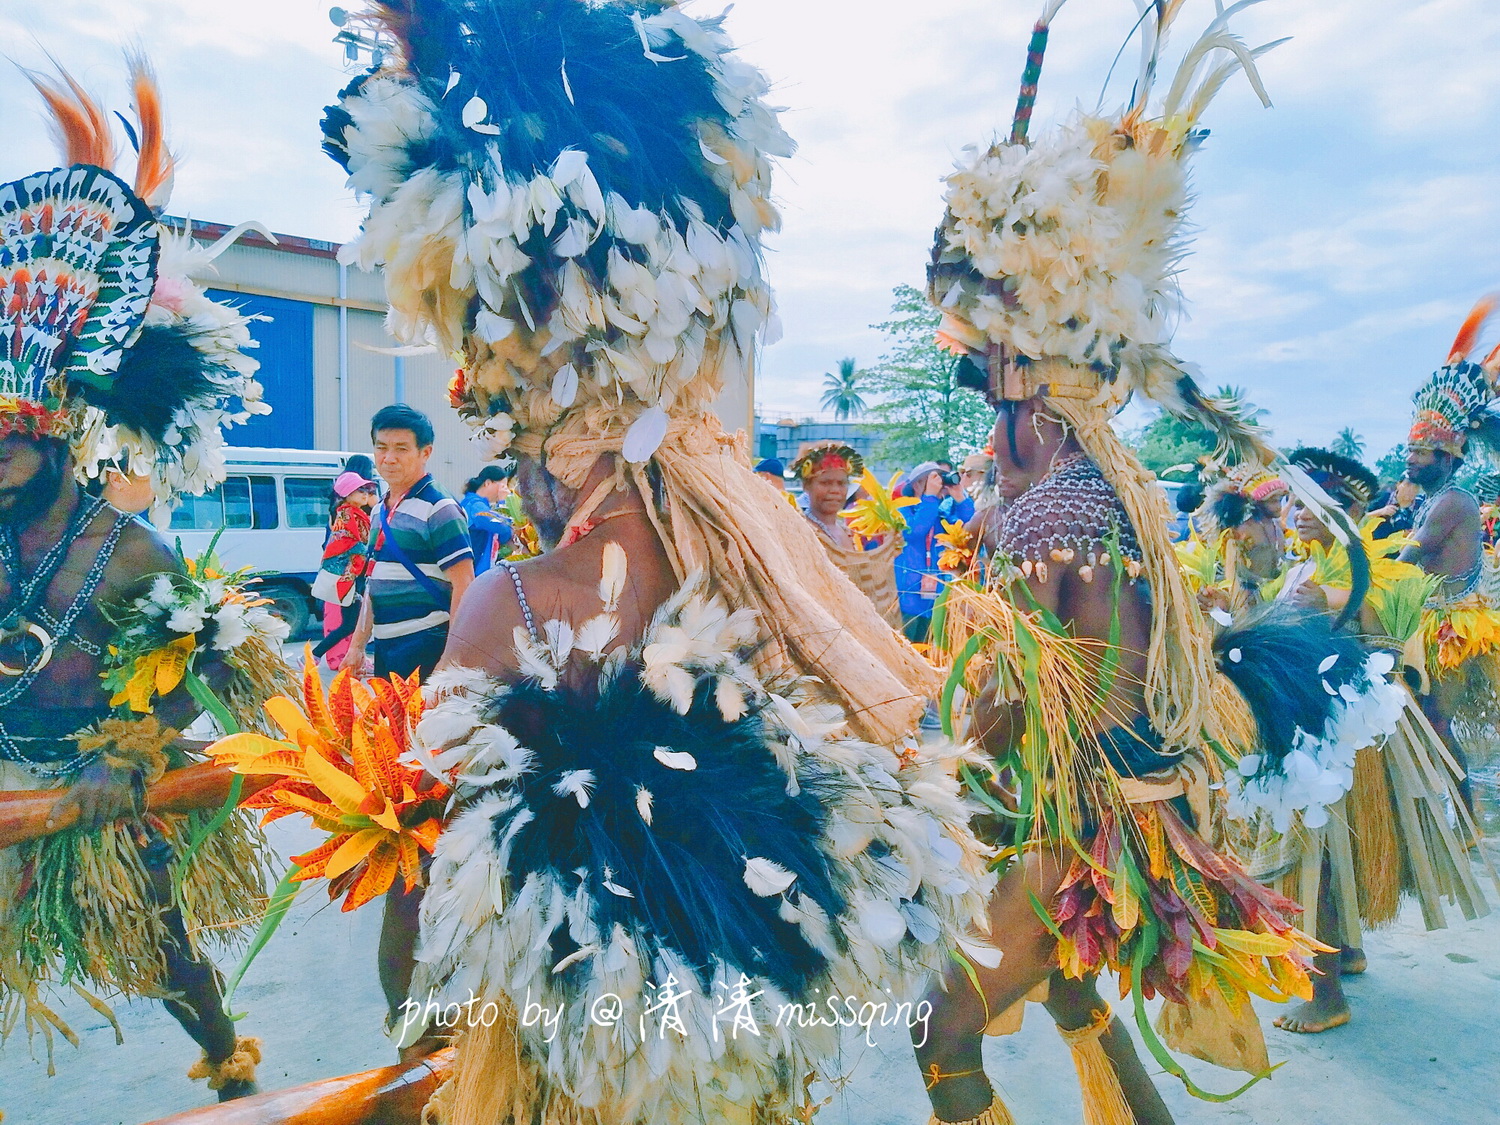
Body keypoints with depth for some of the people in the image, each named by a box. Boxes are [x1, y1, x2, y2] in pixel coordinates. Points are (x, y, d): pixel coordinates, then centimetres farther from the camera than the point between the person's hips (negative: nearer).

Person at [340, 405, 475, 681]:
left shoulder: (439, 510, -11)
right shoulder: (380, 511, 14)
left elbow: (464, 585, -15)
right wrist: (357, 646, 18)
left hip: (425, 648, -8)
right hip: (383, 646, 8)